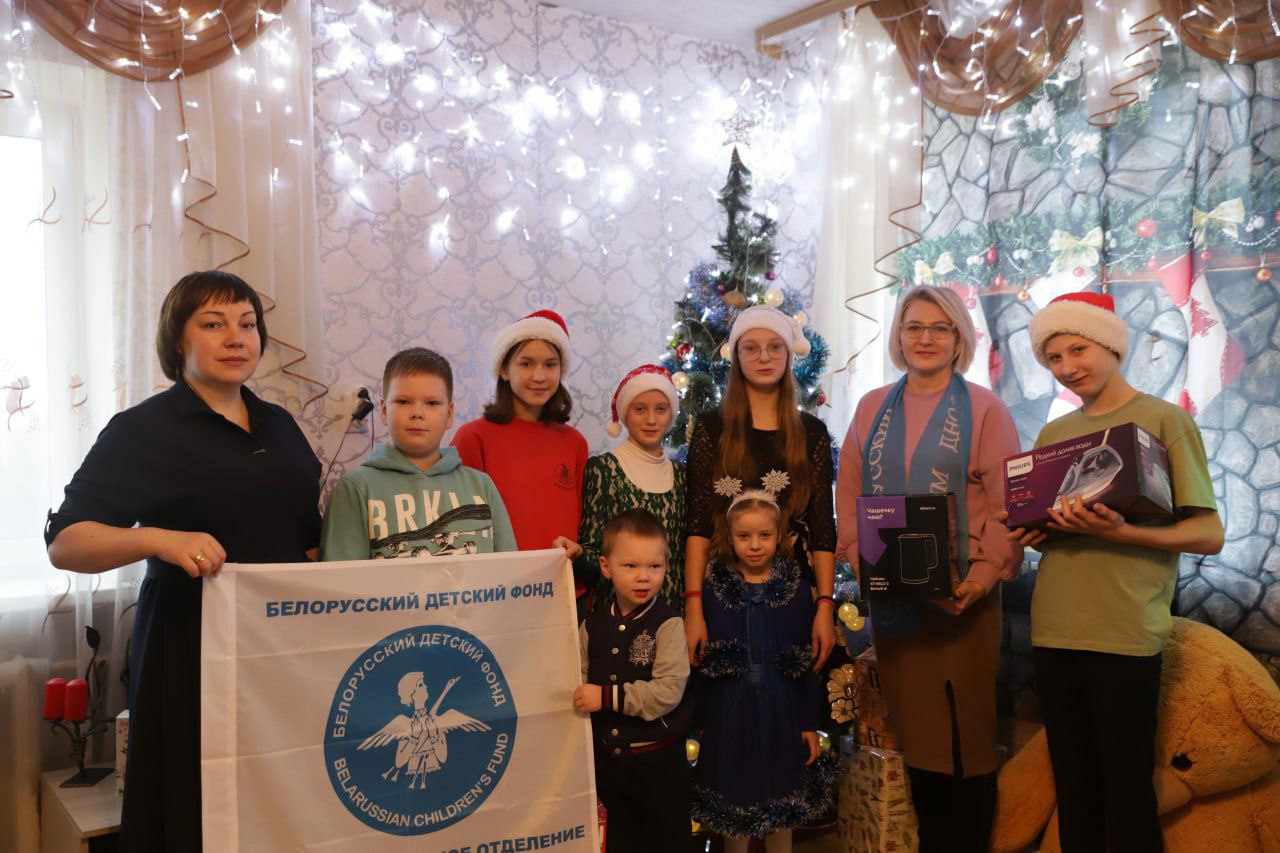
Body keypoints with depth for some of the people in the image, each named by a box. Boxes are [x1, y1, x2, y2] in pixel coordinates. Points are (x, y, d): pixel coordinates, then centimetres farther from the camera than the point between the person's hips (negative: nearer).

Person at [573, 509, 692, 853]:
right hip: (607, 758, 5)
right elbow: (580, 682, 12)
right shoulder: (593, 626, 1)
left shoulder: (668, 624, -16)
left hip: (659, 760, -5)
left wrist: (606, 697, -24)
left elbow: (668, 691, -24)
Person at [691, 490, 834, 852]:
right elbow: (700, 661, 0)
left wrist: (810, 724, 0)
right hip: (730, 713, 0)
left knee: (781, 805, 14)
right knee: (734, 801, 12)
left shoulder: (797, 588, -3)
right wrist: (702, 720, -1)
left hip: (781, 713, 0)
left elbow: (808, 662, 0)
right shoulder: (714, 588, -4)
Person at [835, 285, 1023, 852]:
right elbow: (849, 494, 11)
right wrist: (858, 556, -3)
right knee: (913, 728, 6)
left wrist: (986, 573, -15)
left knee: (965, 725, 1)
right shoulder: (873, 408, 13)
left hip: (961, 591, -3)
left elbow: (1006, 502, -3)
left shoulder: (983, 409, 3)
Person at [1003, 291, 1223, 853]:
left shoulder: (1164, 420, -1)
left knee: (1126, 789, 2)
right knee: (1072, 786, 12)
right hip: (1053, 631, 5)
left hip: (1126, 634, -5)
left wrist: (1114, 532, -20)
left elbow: (1209, 534, -6)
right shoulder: (1052, 434, 14)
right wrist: (1029, 533, -3)